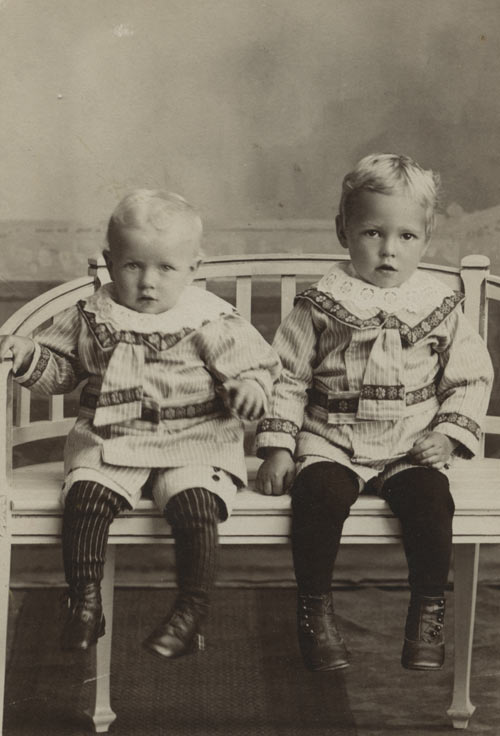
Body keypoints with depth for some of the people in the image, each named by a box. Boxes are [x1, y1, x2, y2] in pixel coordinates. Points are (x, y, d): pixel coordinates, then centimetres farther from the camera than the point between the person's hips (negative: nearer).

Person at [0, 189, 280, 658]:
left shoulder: (212, 322, 0)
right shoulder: (91, 317, 8)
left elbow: (256, 365, 4)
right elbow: (60, 369, 17)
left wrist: (250, 388, -19)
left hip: (194, 443, -2)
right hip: (109, 443, 2)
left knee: (195, 504, -28)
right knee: (84, 496, -24)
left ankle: (191, 610, -14)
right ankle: (85, 603, -11)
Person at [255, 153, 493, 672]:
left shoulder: (439, 307, 6)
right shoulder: (322, 304, 1)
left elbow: (470, 377, 12)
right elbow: (287, 377, 4)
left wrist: (449, 434, -2)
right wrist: (277, 446, -3)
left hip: (412, 449, 1)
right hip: (331, 443, -1)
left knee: (430, 499, -27)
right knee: (319, 494, -30)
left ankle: (428, 613, -7)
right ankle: (314, 610, -11)